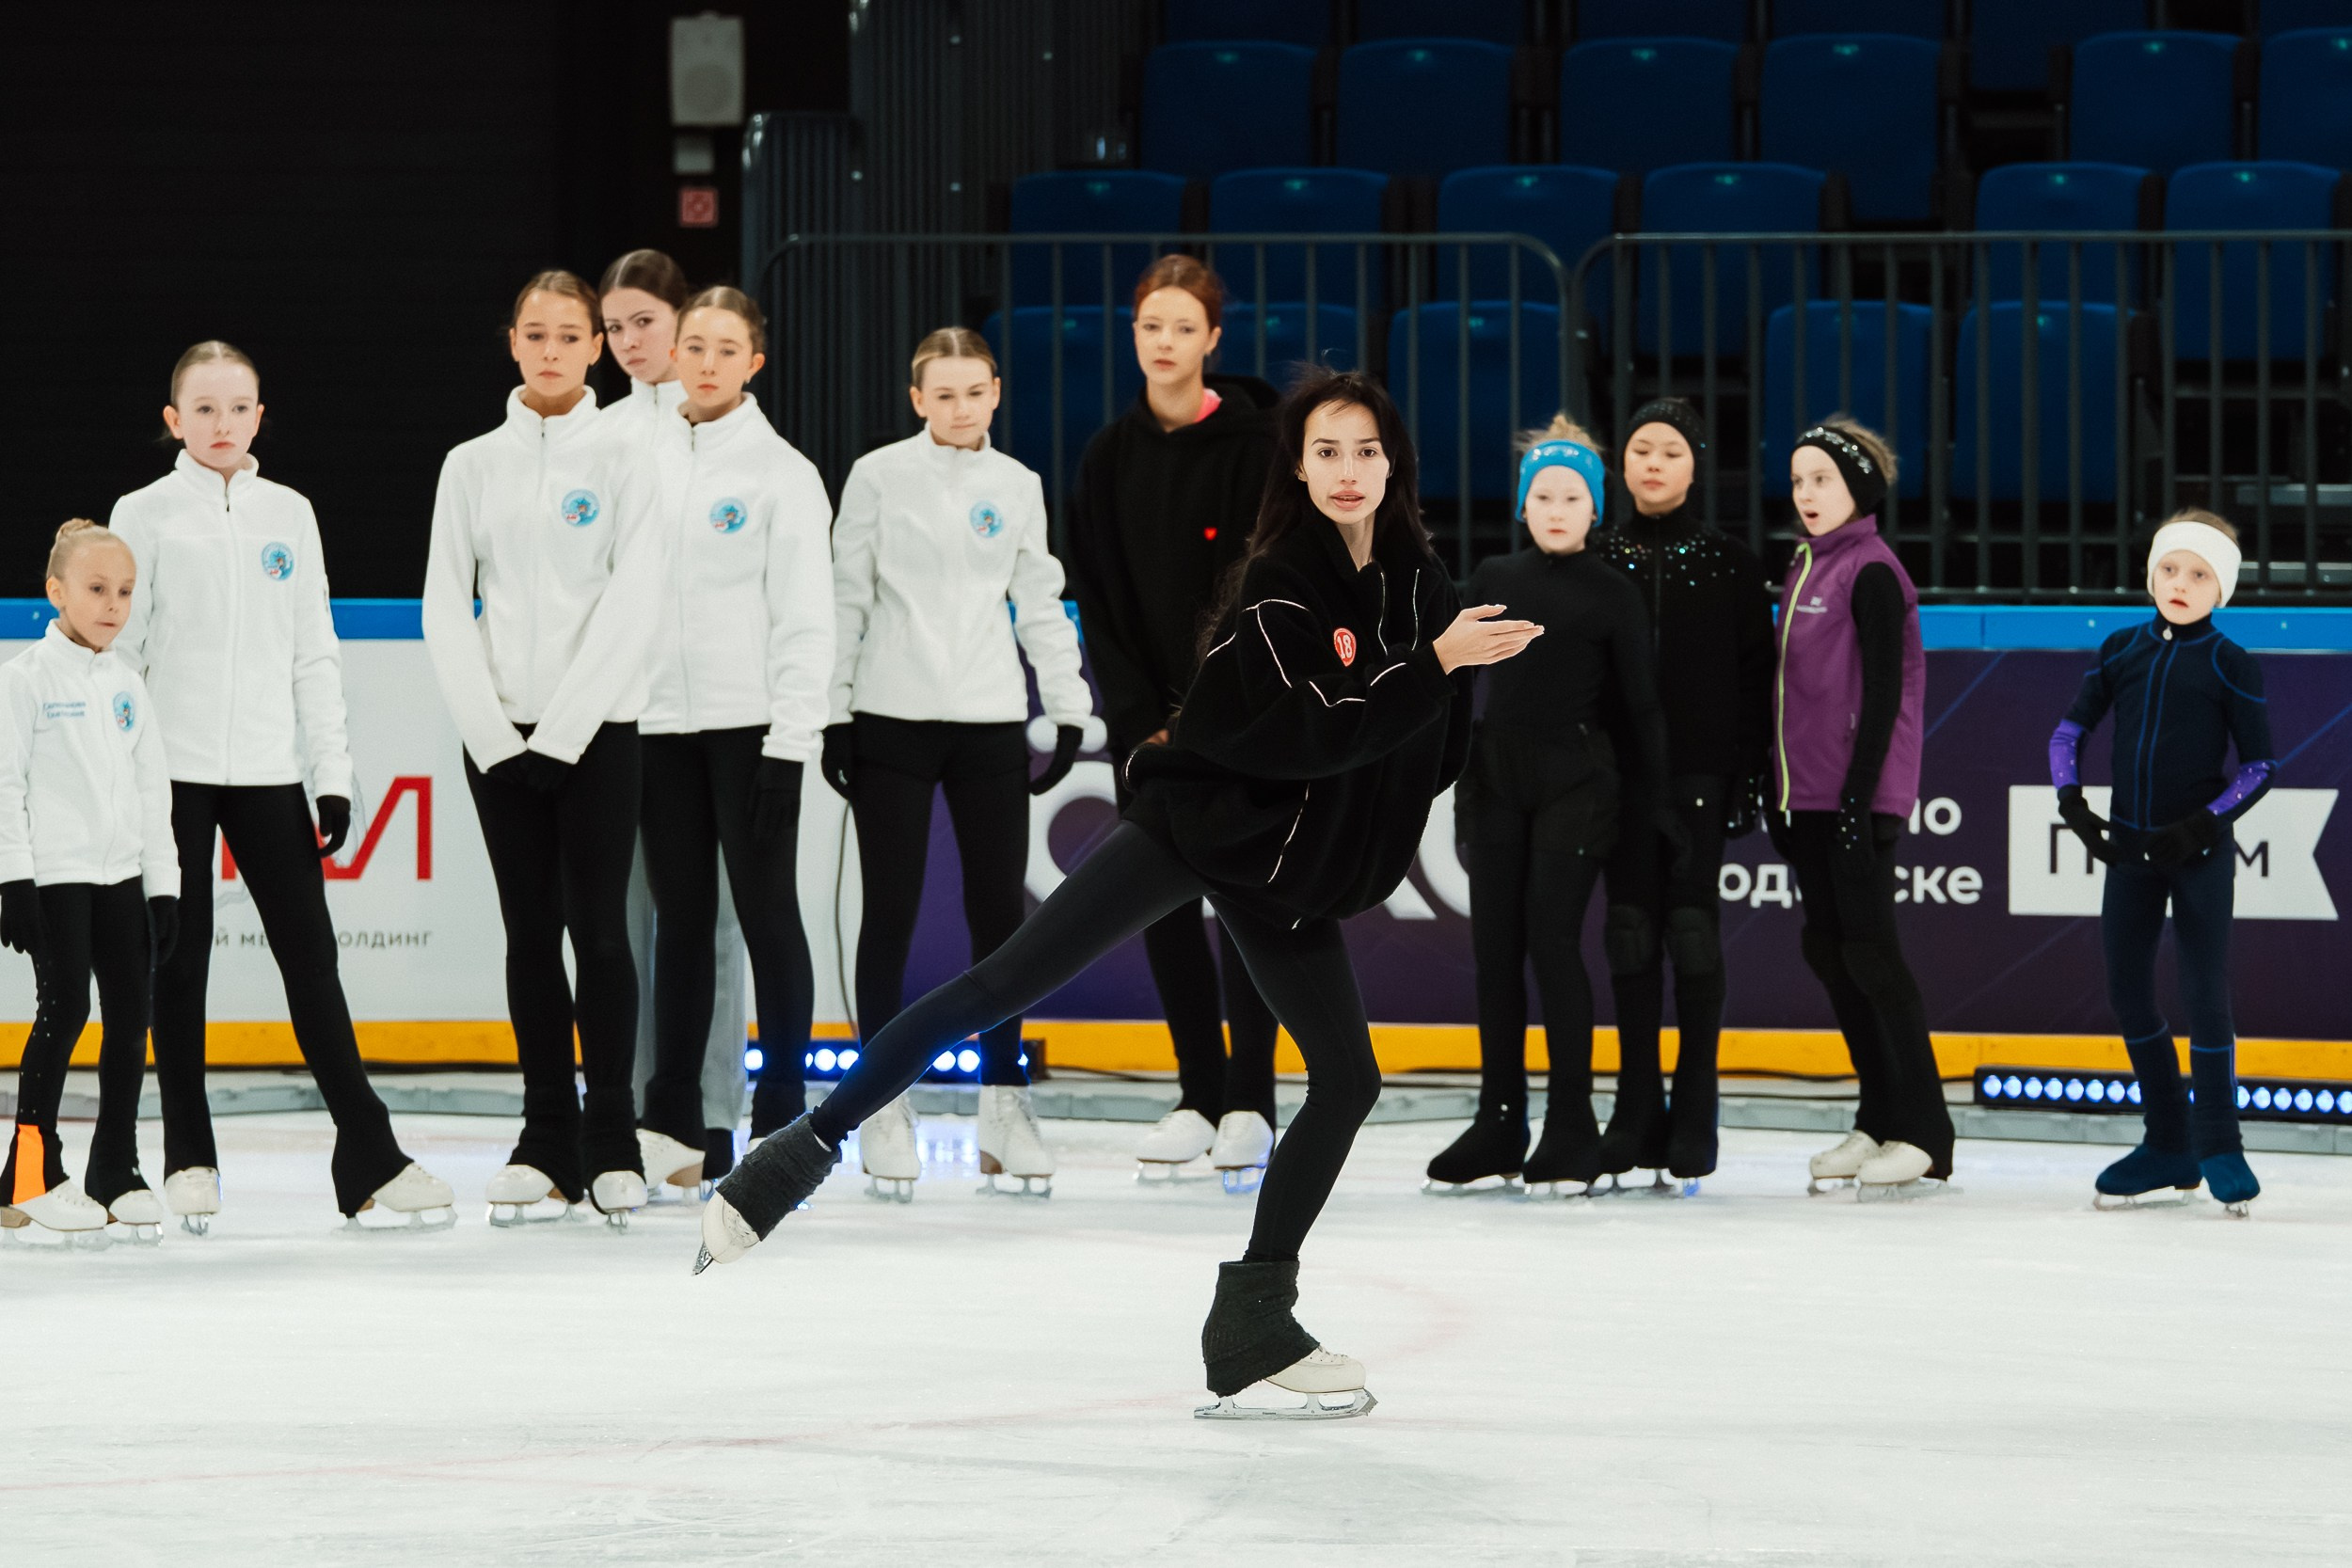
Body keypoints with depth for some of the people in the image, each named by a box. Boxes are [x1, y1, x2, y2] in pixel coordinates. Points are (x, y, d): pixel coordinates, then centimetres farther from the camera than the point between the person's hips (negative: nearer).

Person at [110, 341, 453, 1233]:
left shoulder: (287, 515, 10)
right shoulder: (146, 516, 2)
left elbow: (315, 654, 11)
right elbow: (118, 648, 1)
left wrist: (333, 775, 6)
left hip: (268, 771, 2)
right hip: (172, 771, -2)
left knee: (310, 955, -1)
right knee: (180, 960, 2)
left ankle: (369, 1158, -3)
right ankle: (188, 1159, 9)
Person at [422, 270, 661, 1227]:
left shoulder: (621, 460, 1)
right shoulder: (473, 467, 9)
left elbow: (631, 605, -7)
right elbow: (446, 608, 5)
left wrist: (559, 730, -12)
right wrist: (491, 730, -7)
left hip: (596, 729, -3)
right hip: (498, 737, 3)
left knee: (599, 930, -6)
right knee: (530, 934, 4)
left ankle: (612, 1143, 0)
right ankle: (547, 1144, 8)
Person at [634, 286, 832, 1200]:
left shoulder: (781, 472, -2)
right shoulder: (643, 464, 11)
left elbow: (806, 614, -6)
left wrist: (791, 737, -12)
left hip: (752, 721, -4)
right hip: (660, 722, 4)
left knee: (766, 911, -1)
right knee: (679, 916, 7)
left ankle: (782, 1113, 4)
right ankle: (672, 1120, 9)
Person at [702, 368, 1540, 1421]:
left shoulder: (1417, 583, 4)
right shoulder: (1279, 586, -15)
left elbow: (1432, 755, 14)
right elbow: (1310, 731, -25)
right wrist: (1435, 663, -25)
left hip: (1294, 863, 6)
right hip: (1203, 820, -6)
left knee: (1348, 1080, -1)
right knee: (1006, 985, -16)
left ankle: (1252, 1333, 5)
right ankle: (808, 1149, -13)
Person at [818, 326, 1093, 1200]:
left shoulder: (1016, 487, 8)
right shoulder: (879, 477, 0)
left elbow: (1040, 602, 12)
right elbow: (846, 597, 1)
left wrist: (1070, 709, 8)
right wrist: (831, 714, -2)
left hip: (991, 724, 3)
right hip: (893, 721, -2)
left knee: (1000, 909, 3)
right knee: (891, 911, 0)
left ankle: (1003, 1103, 11)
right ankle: (885, 1106, 6)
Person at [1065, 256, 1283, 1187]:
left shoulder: (1250, 445, -6)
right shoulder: (1111, 456, 6)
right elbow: (1097, 597, 5)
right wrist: (1142, 719, -4)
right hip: (1147, 716, 4)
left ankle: (1249, 1101, -1)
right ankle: (1199, 1094, 12)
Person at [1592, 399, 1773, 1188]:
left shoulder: (1729, 563, 4)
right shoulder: (1598, 560, 8)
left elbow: (1754, 675, 2)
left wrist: (1748, 776, -5)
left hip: (1700, 768, -2)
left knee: (1694, 927, -5)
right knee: (1631, 930, 1)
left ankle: (1693, 1118, -1)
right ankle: (1637, 1113, 7)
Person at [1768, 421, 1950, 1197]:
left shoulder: (1872, 572, -10)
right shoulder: (1805, 572, 15)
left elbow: (1884, 693, -15)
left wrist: (1859, 795, -20)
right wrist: (1778, 794, 17)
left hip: (1859, 795, -9)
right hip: (1809, 796, 9)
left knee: (1869, 950, -9)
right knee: (1827, 949, 9)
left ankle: (1921, 1132, -5)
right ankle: (1879, 1120, 15)